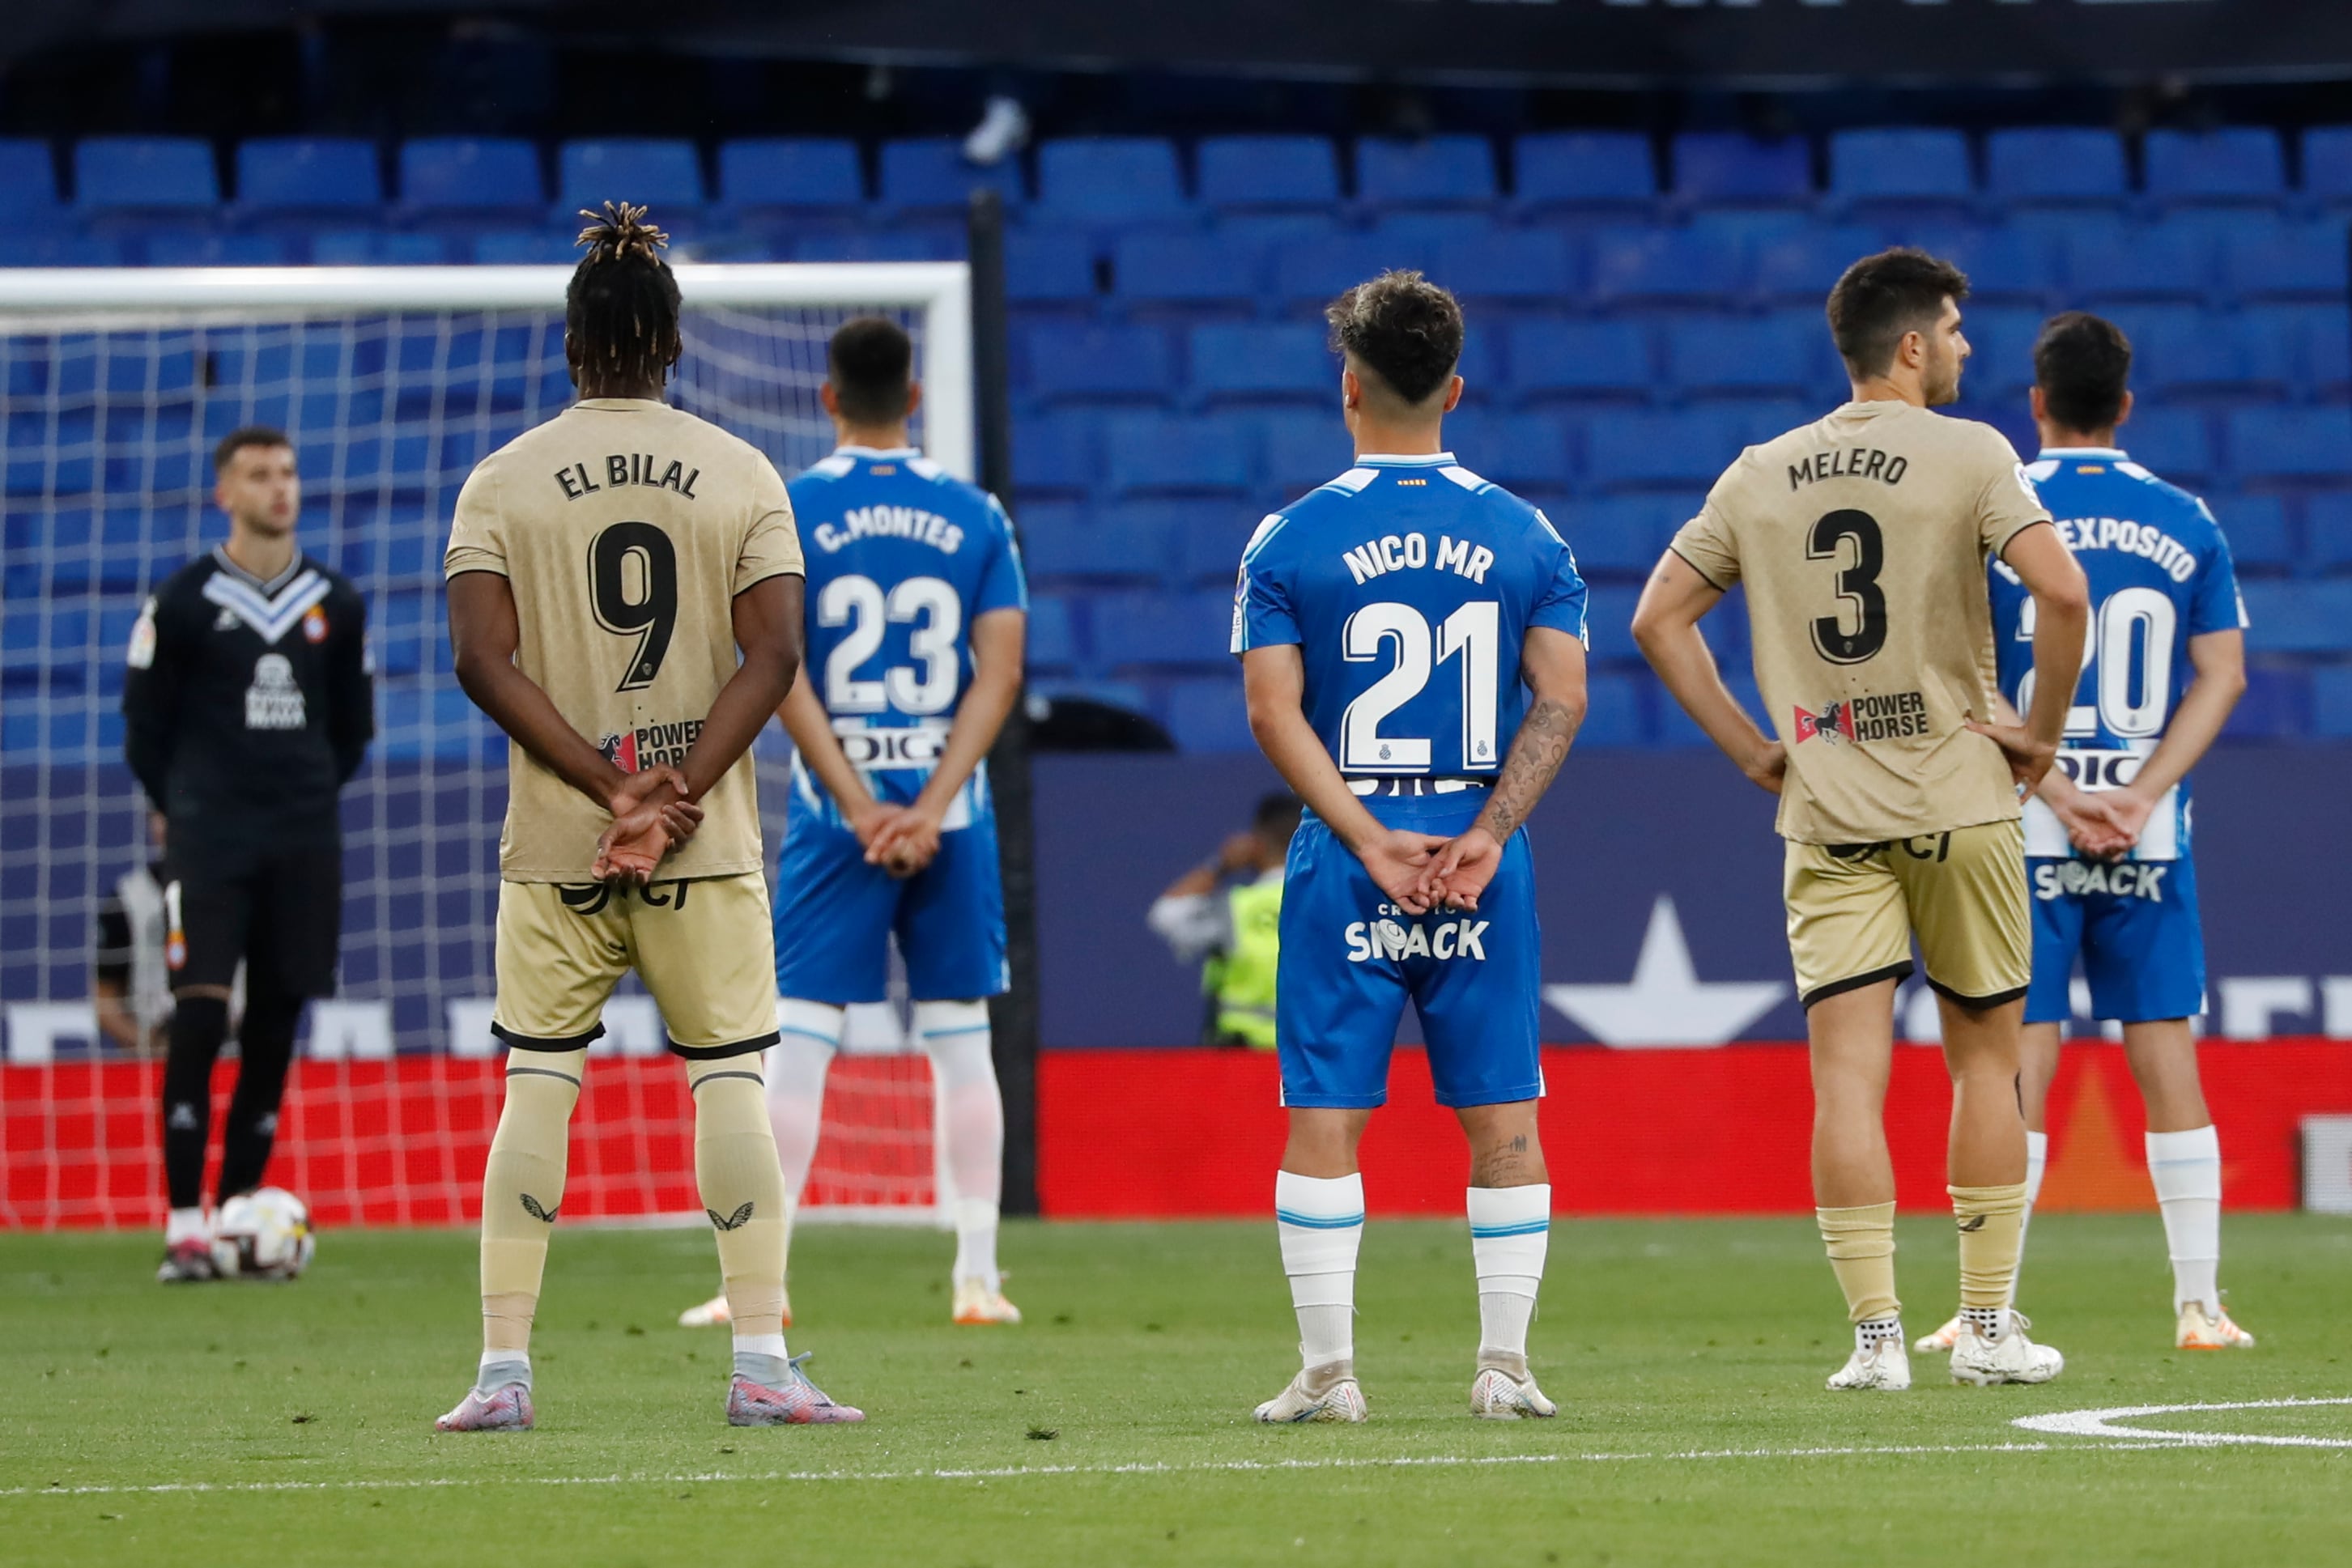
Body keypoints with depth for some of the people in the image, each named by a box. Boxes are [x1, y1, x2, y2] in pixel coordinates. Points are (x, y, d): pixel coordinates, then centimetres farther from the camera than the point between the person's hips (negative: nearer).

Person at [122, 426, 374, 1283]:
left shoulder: (336, 604, 9)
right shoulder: (184, 602, -2)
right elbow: (145, 724, 5)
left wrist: (309, 795, 13)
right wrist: (186, 808, 5)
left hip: (303, 842, 4)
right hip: (210, 840, -4)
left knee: (274, 1028, 4)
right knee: (199, 1019, -13)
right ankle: (184, 1227, -12)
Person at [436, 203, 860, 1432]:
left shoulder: (504, 480, 1)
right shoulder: (742, 474, 2)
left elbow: (482, 657, -8)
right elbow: (772, 654, -7)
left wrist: (612, 787, -10)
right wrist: (669, 796, -11)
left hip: (552, 843, 0)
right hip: (707, 848, 0)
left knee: (535, 1088, 5)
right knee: (730, 1084, 3)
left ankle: (504, 1370, 1)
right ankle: (760, 1365, -3)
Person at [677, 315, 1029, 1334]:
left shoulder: (786, 513, -2)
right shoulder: (975, 516, 4)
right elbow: (1000, 674, -3)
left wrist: (859, 808, -8)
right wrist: (929, 808, -8)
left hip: (835, 803, -2)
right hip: (949, 802, 2)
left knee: (797, 1038, 1)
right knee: (960, 1040, 7)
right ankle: (978, 1278, 6)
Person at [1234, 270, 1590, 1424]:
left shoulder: (1291, 540, 0)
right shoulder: (1524, 536, 5)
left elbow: (1273, 709, -7)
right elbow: (1560, 700, -3)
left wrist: (1370, 841, -9)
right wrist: (1486, 833, -8)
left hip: (1344, 865, -1)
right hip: (1484, 871, 1)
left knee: (1324, 1121, 3)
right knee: (1503, 1120, 7)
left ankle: (1328, 1371, 0)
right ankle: (1505, 1363, 5)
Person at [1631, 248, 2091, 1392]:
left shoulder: (1760, 477, 8)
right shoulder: (1968, 456, -5)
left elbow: (1659, 619, 10)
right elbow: (2059, 588, -18)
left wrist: (1751, 748, 12)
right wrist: (2041, 730, -5)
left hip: (1826, 816, 2)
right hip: (1961, 803, -2)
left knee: (1848, 1072, -1)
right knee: (1985, 1058, 10)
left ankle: (1876, 1336, -7)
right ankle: (1989, 1328, 11)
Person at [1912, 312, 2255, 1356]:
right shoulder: (2185, 522, 6)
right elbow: (2222, 675, 2)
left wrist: (2058, 792, -8)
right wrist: (2140, 795, -4)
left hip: (2025, 834, -2)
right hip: (2152, 837, 2)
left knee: (2018, 1063, -1)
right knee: (2166, 1060, 5)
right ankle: (2199, 1303, 5)